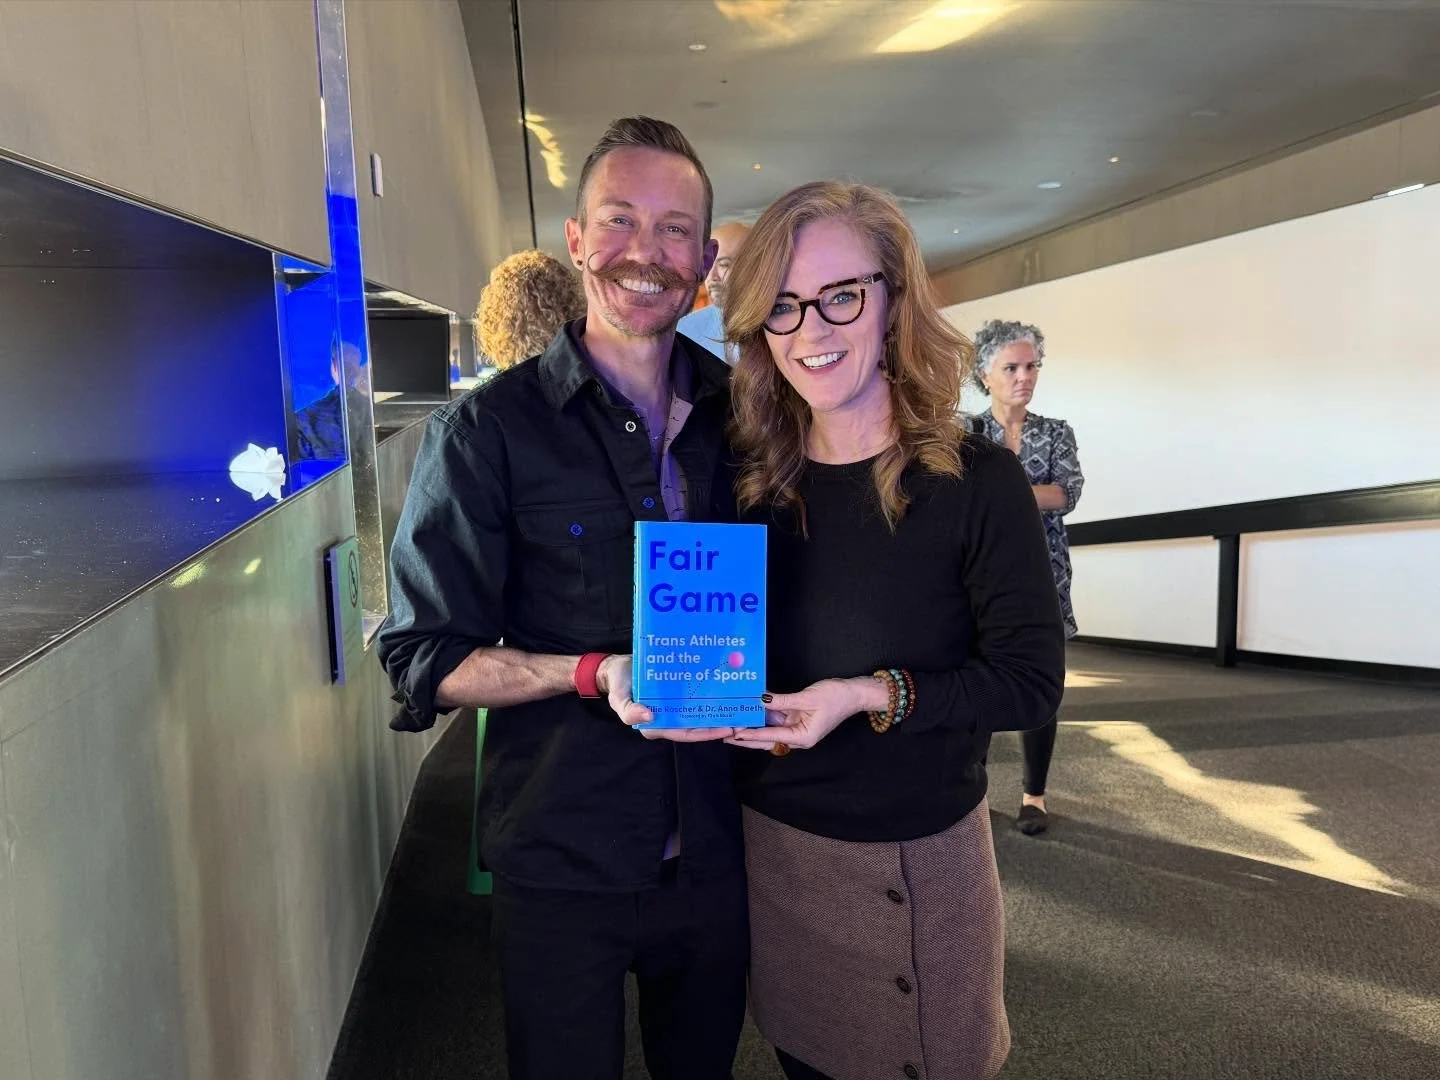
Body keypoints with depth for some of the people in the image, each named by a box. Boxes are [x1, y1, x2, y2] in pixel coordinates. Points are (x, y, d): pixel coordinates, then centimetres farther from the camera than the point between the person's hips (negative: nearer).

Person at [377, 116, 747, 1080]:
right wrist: (595, 673, -24)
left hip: (716, 854, 4)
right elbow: (424, 658, -11)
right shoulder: (490, 427, -11)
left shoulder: (743, 415, 1)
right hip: (559, 865, -3)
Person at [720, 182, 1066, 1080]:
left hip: (917, 860, -3)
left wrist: (874, 695, -24)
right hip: (770, 846, 4)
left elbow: (1032, 682, -13)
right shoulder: (752, 482, -3)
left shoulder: (975, 482, -14)